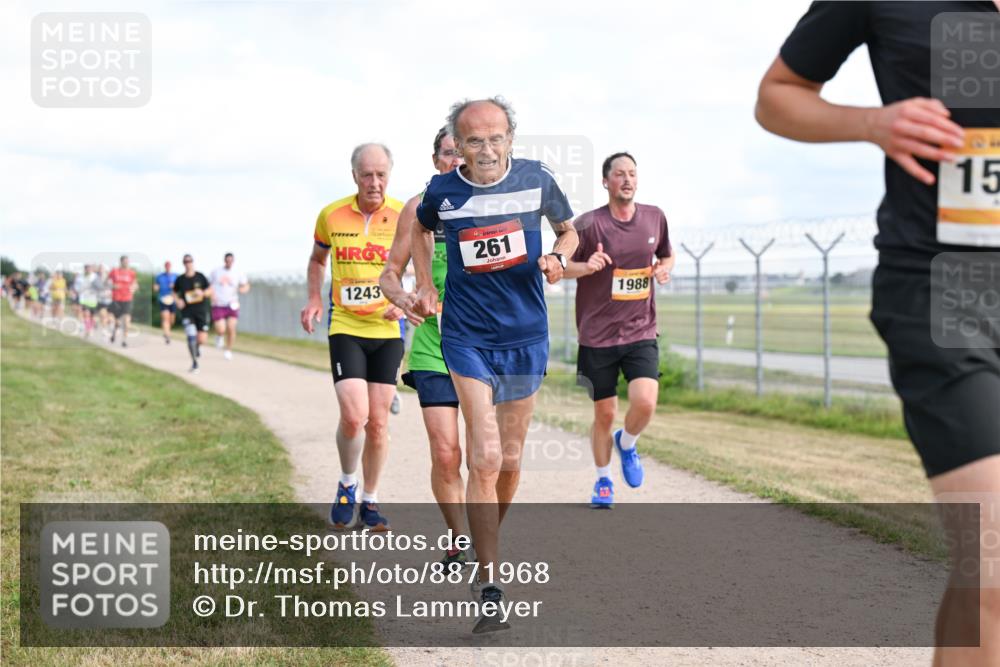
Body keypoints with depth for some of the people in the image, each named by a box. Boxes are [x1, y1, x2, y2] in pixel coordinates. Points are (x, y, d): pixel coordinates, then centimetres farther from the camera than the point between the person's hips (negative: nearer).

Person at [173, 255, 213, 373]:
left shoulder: (200, 276, -2)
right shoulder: (180, 279, 0)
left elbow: (210, 290, 5)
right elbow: (175, 292, 15)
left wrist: (202, 293, -16)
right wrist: (178, 300, -5)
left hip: (202, 311, 1)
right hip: (187, 313, 0)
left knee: (202, 339, -4)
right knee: (191, 337, -14)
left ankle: (198, 346, 36)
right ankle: (194, 363, 3)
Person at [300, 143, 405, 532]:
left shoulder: (404, 216, -4)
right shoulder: (332, 215, -1)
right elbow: (317, 259, 18)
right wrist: (315, 299, 2)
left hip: (387, 331, 1)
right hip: (345, 328, -1)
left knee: (378, 422, 4)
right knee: (353, 415, -16)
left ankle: (370, 501, 21)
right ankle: (347, 484, 12)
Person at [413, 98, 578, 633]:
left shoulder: (536, 180, -5)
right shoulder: (441, 191, -5)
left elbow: (569, 230, 12)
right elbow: (421, 228, 19)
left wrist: (558, 258, -9)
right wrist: (425, 287, 11)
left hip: (526, 336, 2)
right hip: (467, 337, -2)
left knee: (509, 460, 11)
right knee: (485, 457, -14)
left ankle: (488, 542, 38)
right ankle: (489, 589, -12)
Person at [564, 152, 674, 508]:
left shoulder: (654, 217, 4)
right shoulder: (589, 224, -8)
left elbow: (667, 254, 22)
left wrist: (665, 268, -1)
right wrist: (588, 266, -23)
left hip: (641, 333, 2)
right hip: (598, 335, -2)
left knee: (645, 402, -17)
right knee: (604, 414, 6)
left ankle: (627, 443, 17)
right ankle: (603, 480, 29)